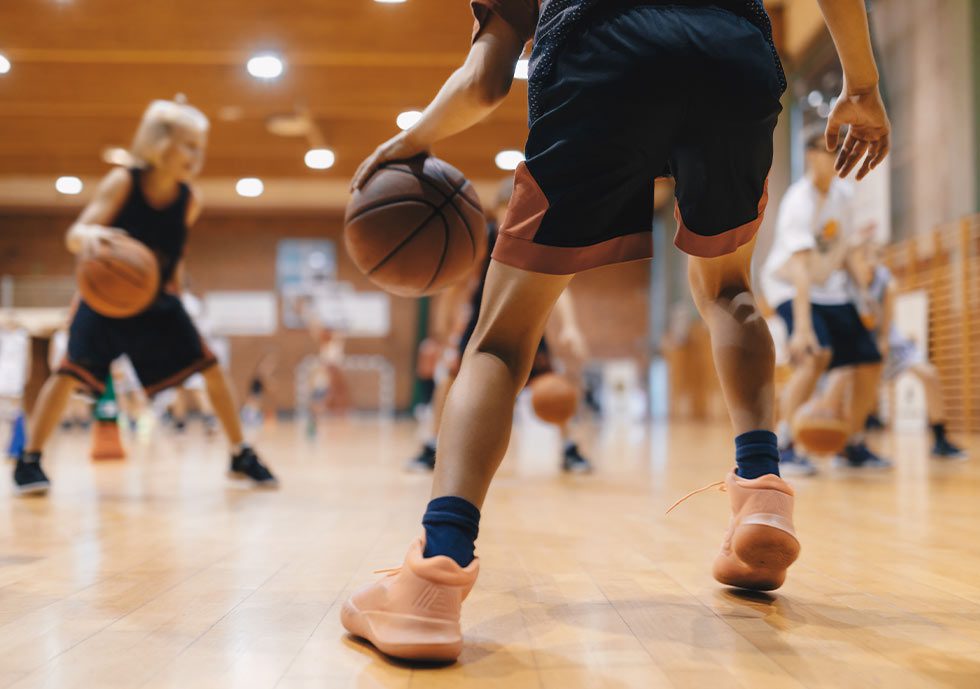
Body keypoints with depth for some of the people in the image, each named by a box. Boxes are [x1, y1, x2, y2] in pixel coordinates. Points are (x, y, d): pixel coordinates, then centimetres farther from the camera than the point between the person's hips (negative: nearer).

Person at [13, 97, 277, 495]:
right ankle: (29, 460, -1)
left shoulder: (190, 201, -11)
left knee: (209, 366, -5)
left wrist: (167, 280, 11)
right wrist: (91, 235, -50)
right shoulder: (122, 182, -21)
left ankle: (241, 456, 6)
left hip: (157, 299, 3)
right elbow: (74, 237, -29)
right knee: (71, 370, -17)